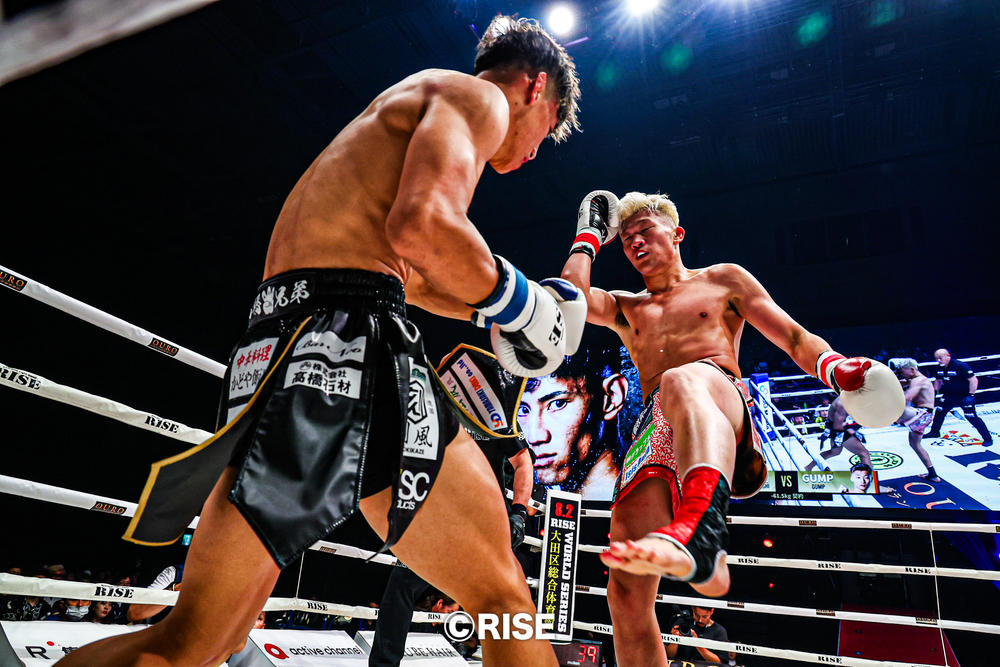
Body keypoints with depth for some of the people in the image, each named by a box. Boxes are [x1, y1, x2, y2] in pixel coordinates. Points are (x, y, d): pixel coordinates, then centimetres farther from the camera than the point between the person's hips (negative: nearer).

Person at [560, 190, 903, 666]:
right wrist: (589, 237, 27)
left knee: (682, 382, -42)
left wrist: (832, 365, -6)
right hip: (655, 427, 3)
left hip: (721, 396, -3)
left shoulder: (723, 280, 25)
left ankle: (697, 531, -65)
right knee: (627, 589, -14)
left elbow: (794, 337, 16)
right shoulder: (626, 310, 32)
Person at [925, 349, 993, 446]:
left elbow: (973, 380, -22)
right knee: (939, 412, 12)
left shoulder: (960, 366, -23)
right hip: (950, 396, 7)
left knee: (972, 417, -9)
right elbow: (938, 381, 18)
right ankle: (934, 432, 30)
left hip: (965, 396, -7)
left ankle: (988, 438, 4)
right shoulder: (940, 368, 0)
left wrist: (971, 395, -24)